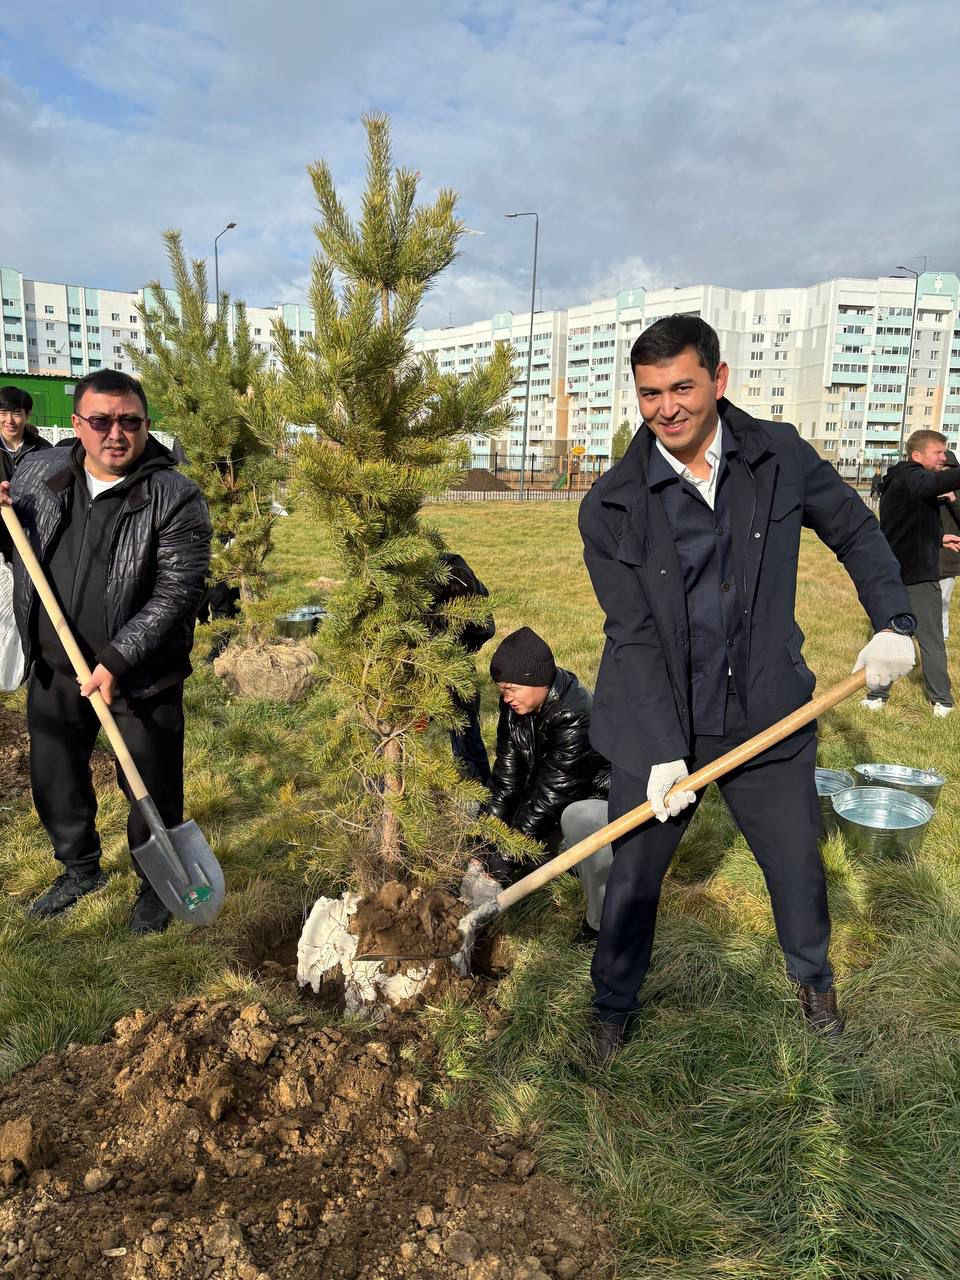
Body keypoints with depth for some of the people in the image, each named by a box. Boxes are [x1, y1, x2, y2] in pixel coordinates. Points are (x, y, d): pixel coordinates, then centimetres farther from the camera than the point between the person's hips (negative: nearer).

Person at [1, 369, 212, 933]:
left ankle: (157, 885, 34)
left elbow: (176, 593, -19)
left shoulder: (175, 497, -14)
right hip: (55, 671, 5)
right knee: (54, 779, 20)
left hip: (141, 678, -5)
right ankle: (81, 867, 46)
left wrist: (115, 662, -25)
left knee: (153, 791, 8)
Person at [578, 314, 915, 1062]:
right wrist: (663, 752, -19)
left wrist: (893, 621, 0)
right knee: (632, 880, 10)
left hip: (766, 715, 2)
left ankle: (812, 977, 50)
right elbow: (633, 636, -14)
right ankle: (614, 1006, 38)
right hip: (657, 727, -2)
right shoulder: (611, 507, -12)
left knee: (799, 867, 18)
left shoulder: (780, 456, -5)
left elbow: (855, 532, 11)